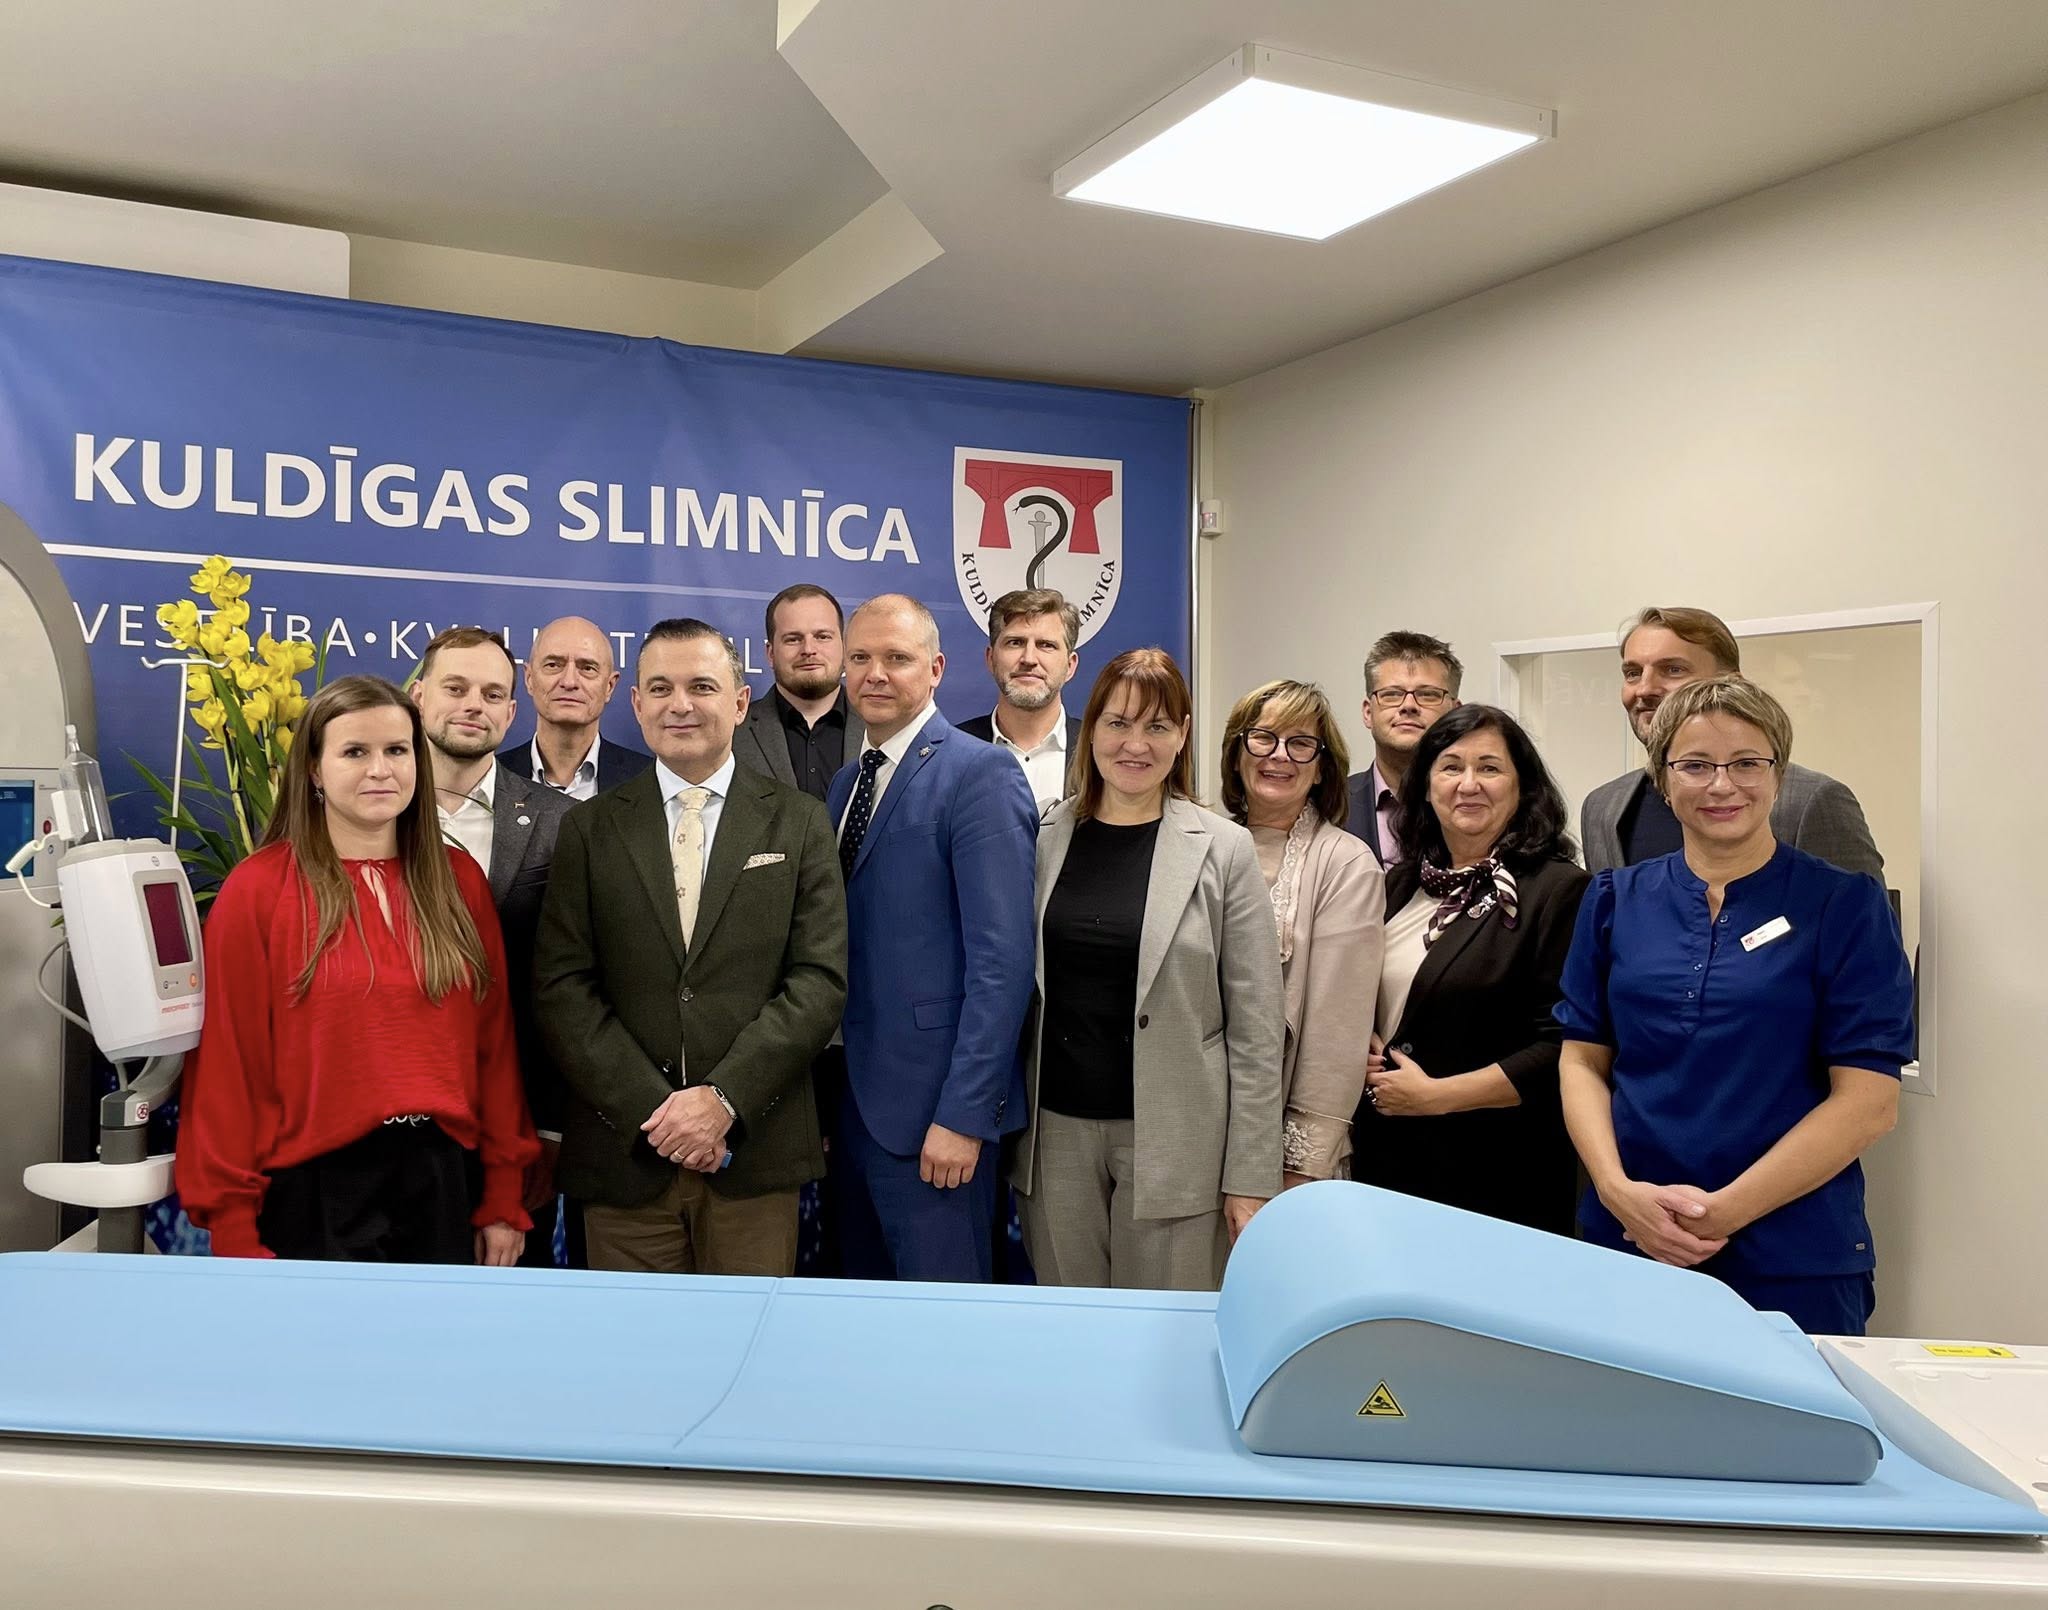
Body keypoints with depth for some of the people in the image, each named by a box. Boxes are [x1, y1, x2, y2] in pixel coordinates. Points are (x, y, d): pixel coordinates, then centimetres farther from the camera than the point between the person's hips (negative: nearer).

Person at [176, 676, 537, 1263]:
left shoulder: (460, 882, 5)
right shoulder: (257, 891, -6)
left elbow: (492, 1040, 6)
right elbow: (229, 1064, -5)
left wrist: (504, 1200, 5)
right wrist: (234, 1228, -5)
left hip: (443, 1179, 3)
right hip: (314, 1189, -3)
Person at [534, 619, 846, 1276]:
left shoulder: (798, 822, 4)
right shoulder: (590, 828, 7)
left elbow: (821, 979, -2)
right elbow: (563, 985, 0)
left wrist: (725, 1098, -12)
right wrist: (650, 1109, -11)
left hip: (755, 1151, -1)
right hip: (624, 1154, 1)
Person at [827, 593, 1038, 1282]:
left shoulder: (981, 776, -11)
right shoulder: (846, 784, 14)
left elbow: (1001, 959, -17)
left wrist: (963, 1115, -20)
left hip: (934, 1108, -8)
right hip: (853, 1098, 8)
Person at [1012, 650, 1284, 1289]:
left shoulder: (1223, 850, -3)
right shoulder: (1045, 840, 4)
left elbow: (1255, 1027, -4)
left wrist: (1251, 1177, -6)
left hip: (1170, 1139, -2)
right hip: (1056, 1134, 2)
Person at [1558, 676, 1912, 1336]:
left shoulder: (1844, 905, -3)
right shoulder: (1615, 900, 6)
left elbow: (1868, 1101, -9)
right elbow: (1584, 1061, 6)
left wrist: (1724, 1211, -14)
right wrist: (1618, 1189, -11)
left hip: (1792, 1263, -3)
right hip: (1627, 1242, 3)